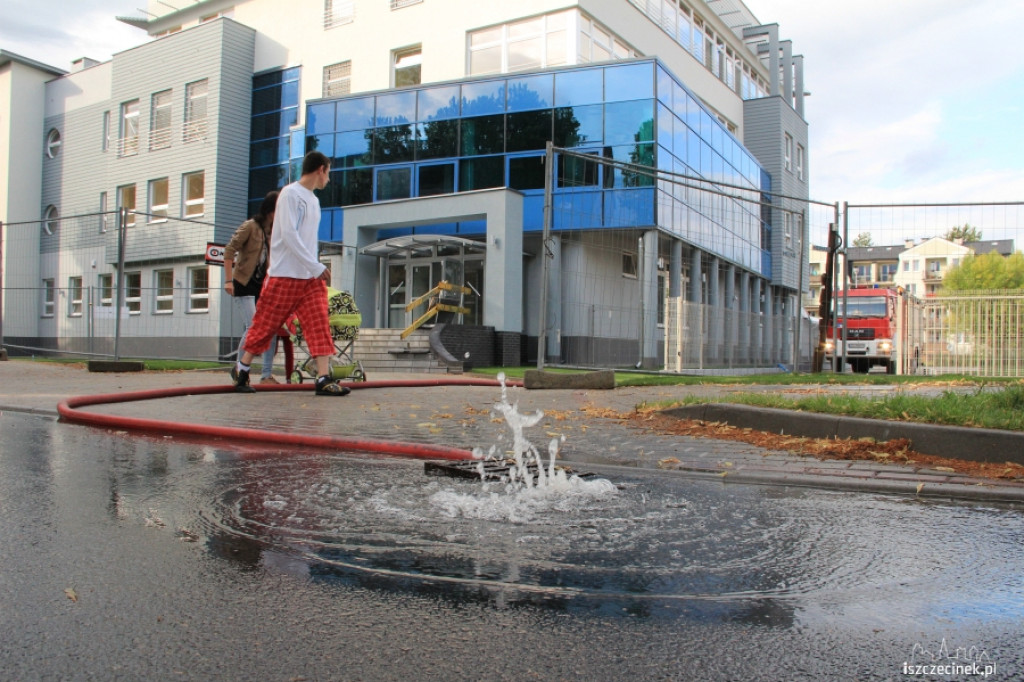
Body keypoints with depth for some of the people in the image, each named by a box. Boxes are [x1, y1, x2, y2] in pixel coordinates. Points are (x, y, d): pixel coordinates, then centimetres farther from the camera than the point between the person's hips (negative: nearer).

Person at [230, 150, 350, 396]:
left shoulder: (313, 200, 18)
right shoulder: (290, 193, -7)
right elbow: (289, 234, -16)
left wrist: (316, 268, 7)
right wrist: (316, 266, -18)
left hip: (311, 277, 7)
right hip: (285, 275, -7)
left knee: (320, 325, -7)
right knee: (266, 325, 3)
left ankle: (324, 378, -12)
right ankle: (241, 369, 21)